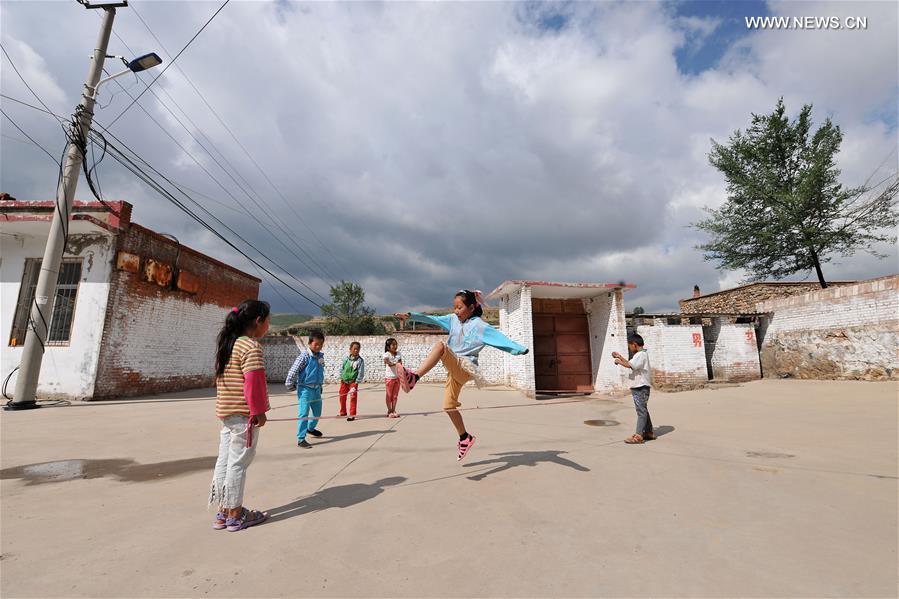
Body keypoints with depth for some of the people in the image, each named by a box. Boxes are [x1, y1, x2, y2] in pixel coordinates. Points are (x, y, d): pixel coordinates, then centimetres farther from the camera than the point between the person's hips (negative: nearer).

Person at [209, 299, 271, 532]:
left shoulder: (227, 344, 13)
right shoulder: (251, 346, -17)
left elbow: (221, 378, 17)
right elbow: (254, 382, -22)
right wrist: (259, 411, -14)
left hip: (226, 413, 9)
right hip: (244, 414, -9)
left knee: (224, 461, 14)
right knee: (238, 463, 2)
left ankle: (223, 513, 26)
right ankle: (235, 515, 14)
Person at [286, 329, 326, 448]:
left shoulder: (320, 356, 4)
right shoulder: (304, 357, -17)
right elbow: (293, 372, -15)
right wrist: (290, 386, -7)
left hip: (316, 389, 7)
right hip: (305, 389, -7)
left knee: (317, 412, 19)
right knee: (304, 414, -5)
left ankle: (310, 428, 45)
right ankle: (300, 440, 4)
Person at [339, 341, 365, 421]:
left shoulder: (360, 360, -12)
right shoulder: (346, 358, -1)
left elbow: (361, 372, -12)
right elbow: (342, 368, 10)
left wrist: (357, 382, -15)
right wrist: (341, 377, 3)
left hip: (353, 381, -5)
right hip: (344, 381, 5)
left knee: (353, 398, -5)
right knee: (342, 397, 16)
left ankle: (352, 415, 3)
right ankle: (343, 412, 35)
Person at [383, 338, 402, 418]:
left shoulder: (398, 354, 6)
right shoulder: (387, 354, -10)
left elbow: (400, 364, 6)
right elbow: (386, 360, -30)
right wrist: (394, 364, -46)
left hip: (397, 377, 5)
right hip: (389, 377, -5)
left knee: (395, 395, 10)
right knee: (389, 395, 4)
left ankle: (393, 411, 19)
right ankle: (389, 411, 13)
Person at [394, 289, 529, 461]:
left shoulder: (479, 325, -10)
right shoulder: (453, 319, 10)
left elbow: (499, 337, -21)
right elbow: (432, 319, 9)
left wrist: (519, 349, -34)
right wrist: (411, 315, 0)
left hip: (465, 368, -8)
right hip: (454, 369, 8)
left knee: (440, 345, -31)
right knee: (449, 406, 12)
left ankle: (413, 377, -43)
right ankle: (465, 438, 33)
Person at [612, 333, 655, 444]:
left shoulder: (641, 355, -16)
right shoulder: (640, 355, 17)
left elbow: (629, 365, -29)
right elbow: (631, 364, 25)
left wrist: (619, 361, -14)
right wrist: (620, 356, 20)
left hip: (641, 388, -11)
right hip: (638, 387, 11)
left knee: (641, 411, -8)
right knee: (643, 411, 18)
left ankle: (638, 436, -7)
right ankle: (649, 433, 28)